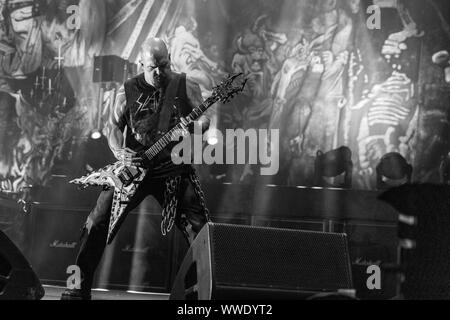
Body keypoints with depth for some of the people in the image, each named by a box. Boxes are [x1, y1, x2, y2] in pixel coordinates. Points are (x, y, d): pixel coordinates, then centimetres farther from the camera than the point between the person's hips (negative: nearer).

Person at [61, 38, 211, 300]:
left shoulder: (185, 87, 1)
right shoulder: (129, 91, 3)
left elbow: (204, 118, -2)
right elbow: (114, 127, 4)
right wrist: (119, 152, -15)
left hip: (174, 168, -1)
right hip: (132, 167, 1)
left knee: (198, 228, -6)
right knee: (98, 222, -3)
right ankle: (79, 288, 8)